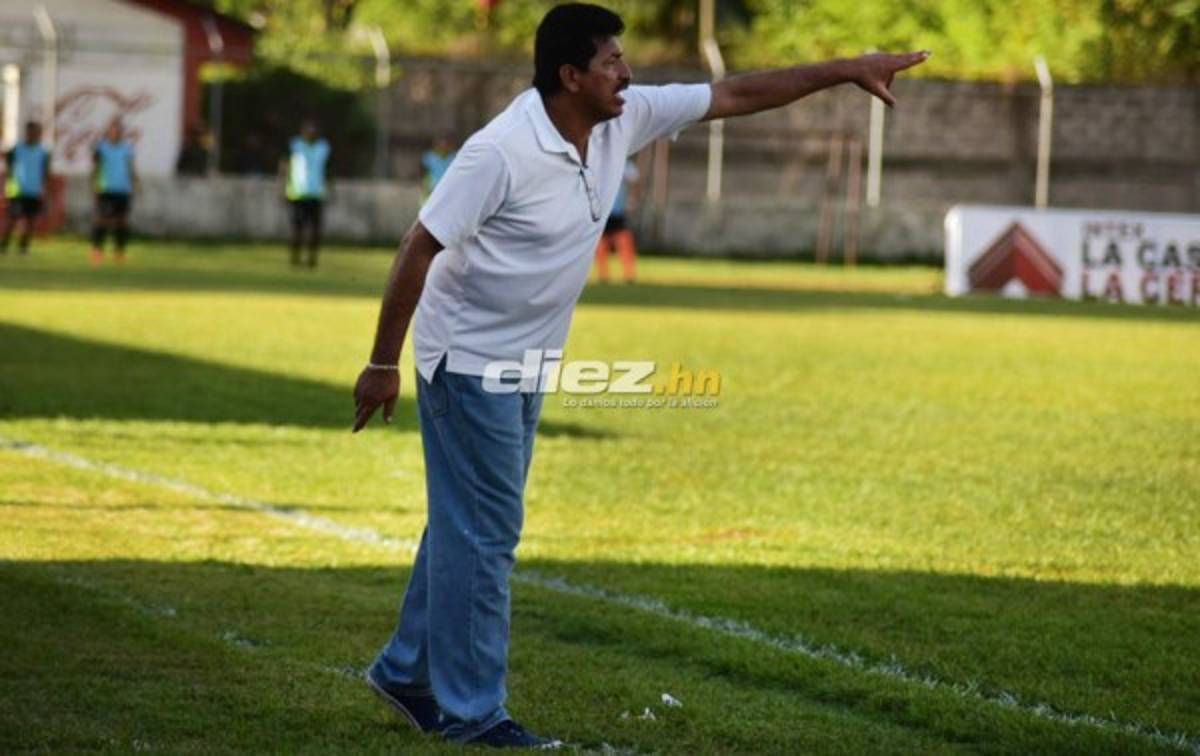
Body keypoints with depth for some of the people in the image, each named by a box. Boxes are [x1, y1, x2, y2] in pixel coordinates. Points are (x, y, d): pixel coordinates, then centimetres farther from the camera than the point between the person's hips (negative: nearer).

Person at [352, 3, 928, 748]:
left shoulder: (623, 121, -4)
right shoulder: (501, 152, -26)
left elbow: (734, 95, 2)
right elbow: (418, 249, -22)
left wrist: (847, 70, 0)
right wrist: (384, 363, -20)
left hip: (524, 366, 8)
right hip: (470, 359, -8)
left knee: (469, 523, 15)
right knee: (484, 532, -5)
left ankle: (408, 671, 27)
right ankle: (471, 710, 2)